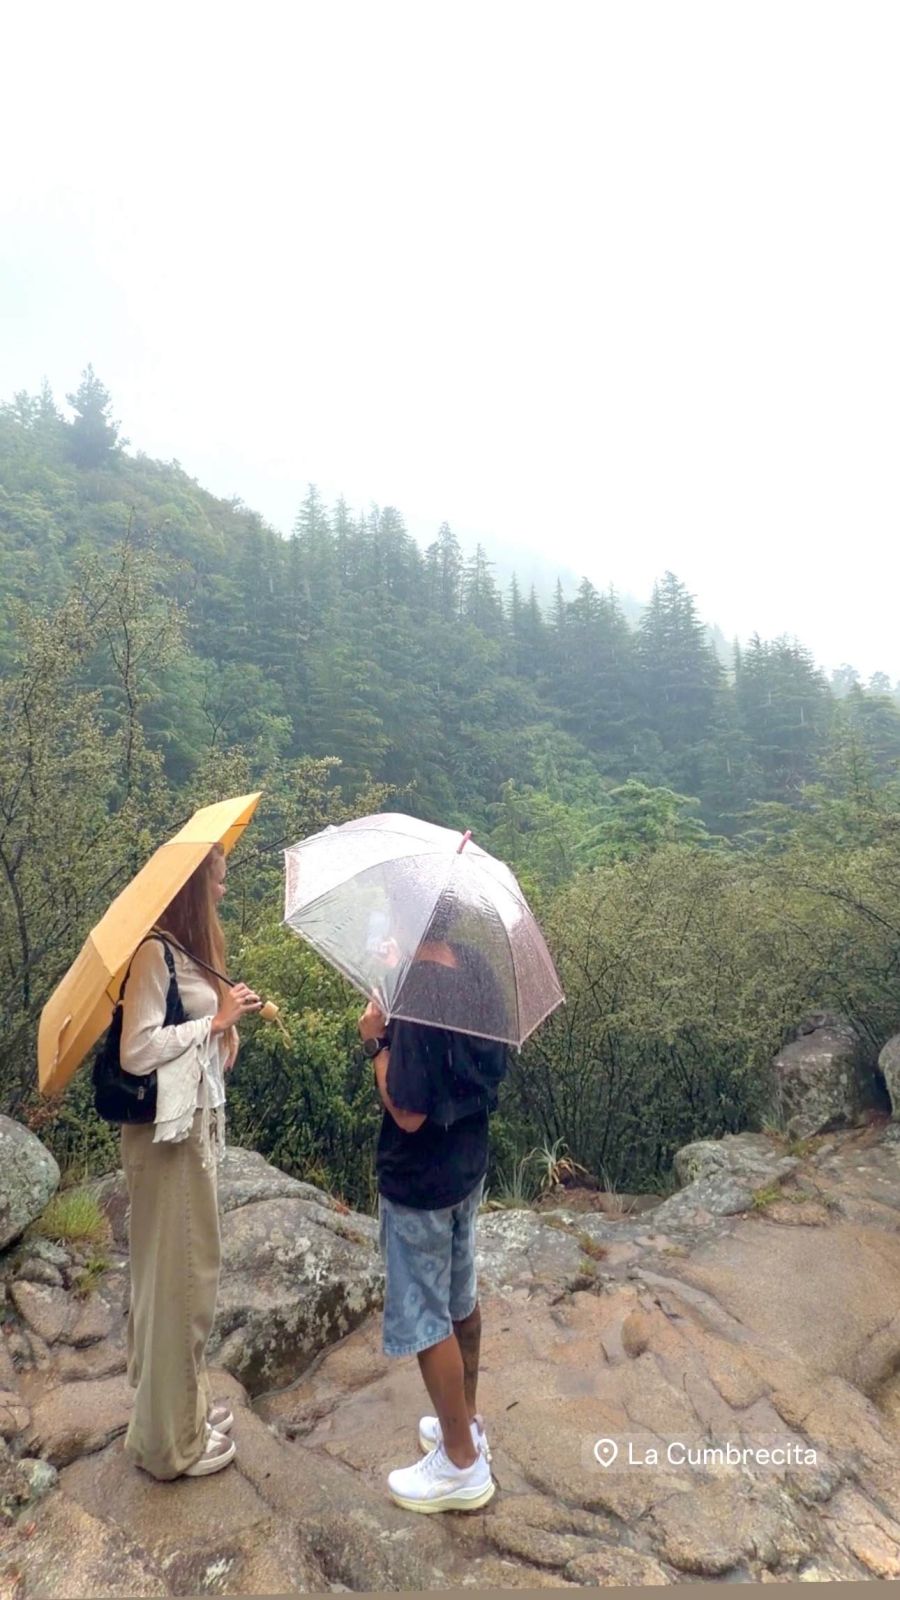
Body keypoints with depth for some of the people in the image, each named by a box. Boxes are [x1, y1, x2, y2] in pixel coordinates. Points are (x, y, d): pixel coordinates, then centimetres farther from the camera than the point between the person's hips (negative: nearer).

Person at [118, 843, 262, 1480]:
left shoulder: (187, 951, 9)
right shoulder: (154, 953, -19)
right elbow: (136, 1050, -24)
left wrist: (229, 1011, -2)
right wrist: (216, 1019, -19)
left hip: (195, 1125, 9)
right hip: (168, 1133, -9)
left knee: (186, 1270, 20)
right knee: (180, 1277, 5)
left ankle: (184, 1403, 38)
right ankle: (172, 1438, 23)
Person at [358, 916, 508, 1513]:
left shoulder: (419, 992, -30)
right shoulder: (477, 967, -6)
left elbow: (409, 1113, -27)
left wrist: (377, 1040, -15)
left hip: (419, 1180, -8)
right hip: (469, 1164, 8)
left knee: (426, 1319, 11)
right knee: (461, 1299, 25)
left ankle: (462, 1464, 27)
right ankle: (467, 1421, 44)